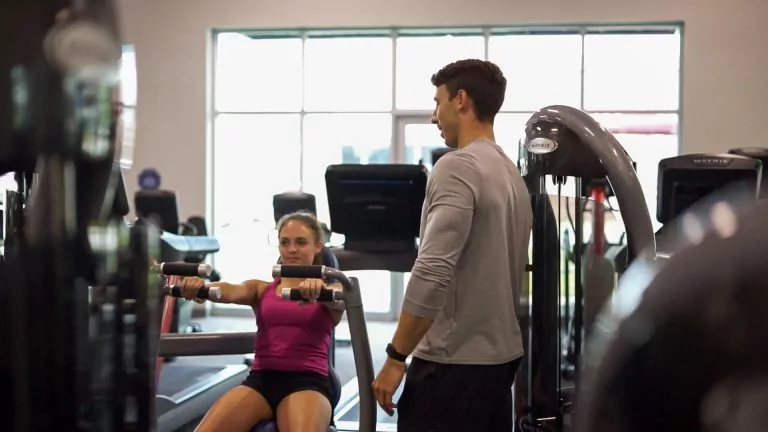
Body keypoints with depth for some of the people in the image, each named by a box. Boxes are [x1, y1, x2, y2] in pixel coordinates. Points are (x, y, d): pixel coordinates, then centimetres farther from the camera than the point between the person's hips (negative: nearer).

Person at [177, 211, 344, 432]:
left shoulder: (330, 290, 14)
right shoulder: (261, 289, 20)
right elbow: (232, 292, -2)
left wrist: (318, 288, -37)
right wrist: (199, 287, -27)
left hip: (308, 381, -3)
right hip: (261, 379, 3)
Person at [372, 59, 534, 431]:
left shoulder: (458, 167, -15)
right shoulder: (512, 173, 14)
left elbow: (432, 273, -23)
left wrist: (396, 357, -17)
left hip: (454, 360, -9)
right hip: (501, 353, 9)